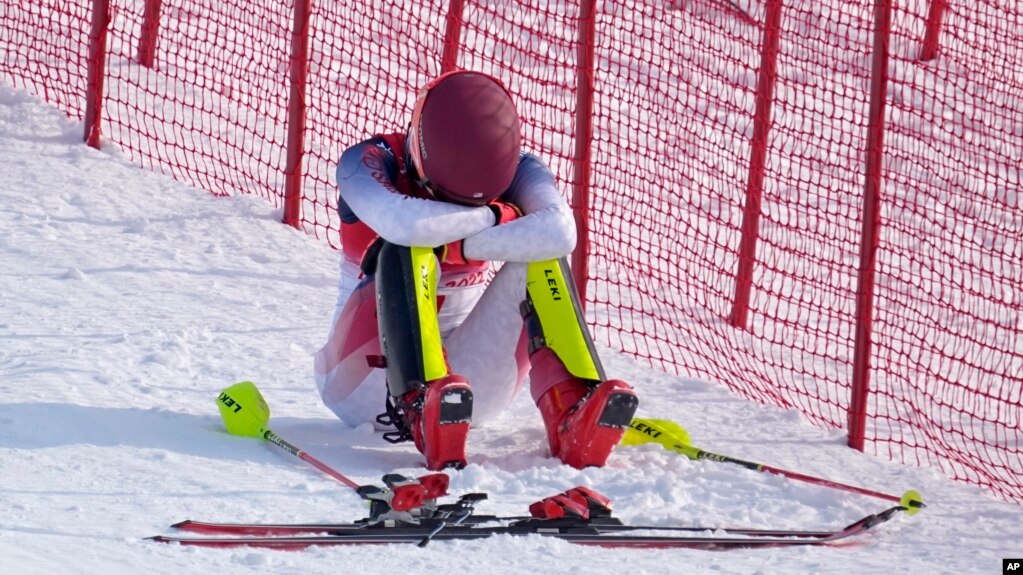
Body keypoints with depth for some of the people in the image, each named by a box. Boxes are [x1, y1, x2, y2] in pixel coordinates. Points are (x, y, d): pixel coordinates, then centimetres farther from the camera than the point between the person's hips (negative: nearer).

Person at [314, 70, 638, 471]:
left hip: (460, 382, 2)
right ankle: (421, 406, -51)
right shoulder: (368, 162, -15)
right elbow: (403, 223, -39)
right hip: (365, 382, -2)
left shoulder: (516, 170, -8)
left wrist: (460, 246, -31)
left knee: (537, 259, -20)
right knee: (407, 252, -29)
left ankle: (571, 416, -39)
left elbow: (560, 233, -31)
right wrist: (493, 216, -24)